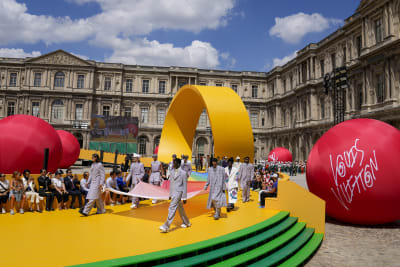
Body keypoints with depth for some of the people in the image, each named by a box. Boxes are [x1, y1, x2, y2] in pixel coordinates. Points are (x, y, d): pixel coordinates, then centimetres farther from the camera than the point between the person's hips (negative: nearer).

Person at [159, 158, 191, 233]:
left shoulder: (183, 173, -10)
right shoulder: (172, 172, 9)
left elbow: (185, 186, -8)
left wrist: (184, 198, -7)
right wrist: (170, 194, 17)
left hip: (178, 193, -7)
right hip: (173, 193, 7)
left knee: (172, 209, -12)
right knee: (180, 209, 18)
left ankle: (166, 226, -10)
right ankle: (186, 223, 34)